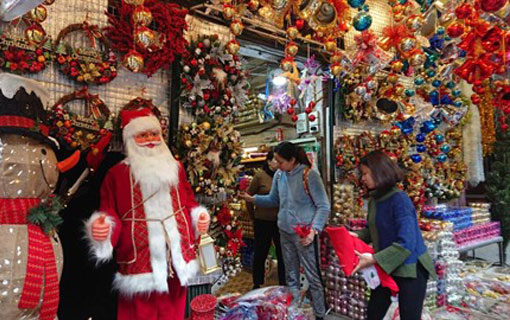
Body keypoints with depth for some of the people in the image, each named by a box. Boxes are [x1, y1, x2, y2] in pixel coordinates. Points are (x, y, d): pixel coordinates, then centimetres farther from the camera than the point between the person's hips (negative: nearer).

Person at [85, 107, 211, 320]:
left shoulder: (175, 168, 10)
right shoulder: (117, 174, -4)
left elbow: (187, 202, 16)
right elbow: (110, 216, -6)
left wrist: (199, 216, -2)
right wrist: (101, 228, -27)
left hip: (177, 260, 4)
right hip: (140, 262, -4)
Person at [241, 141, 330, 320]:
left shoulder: (309, 175, -17)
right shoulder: (279, 175, 2)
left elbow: (324, 207, -15)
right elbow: (273, 200, 14)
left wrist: (314, 230, -24)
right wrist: (253, 199, 1)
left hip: (304, 234, -6)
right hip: (285, 232, 6)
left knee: (313, 276, 5)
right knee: (291, 276, 19)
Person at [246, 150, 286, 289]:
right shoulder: (260, 176, -8)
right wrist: (254, 217, 7)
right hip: (263, 221, -2)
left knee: (282, 253, 12)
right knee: (261, 253, 11)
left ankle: (283, 284, 29)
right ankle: (257, 284, 29)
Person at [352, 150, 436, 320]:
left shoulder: (399, 199, -25)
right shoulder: (374, 199, 1)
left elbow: (406, 243, -29)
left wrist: (374, 259, -30)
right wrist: (357, 236, -6)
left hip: (410, 269, -8)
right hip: (386, 267, 8)